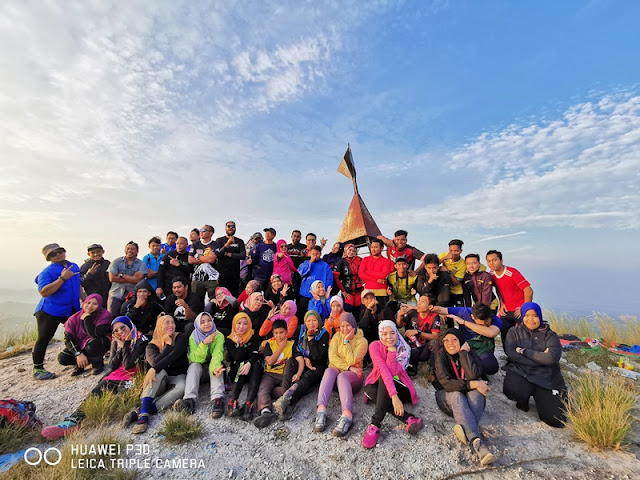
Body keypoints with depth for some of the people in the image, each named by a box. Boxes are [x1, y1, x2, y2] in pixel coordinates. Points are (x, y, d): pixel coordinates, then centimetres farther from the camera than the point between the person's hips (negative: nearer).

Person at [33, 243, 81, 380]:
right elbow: (43, 292, -25)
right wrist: (62, 278, -32)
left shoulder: (74, 267, 7)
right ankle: (37, 369, 12)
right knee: (44, 338, -1)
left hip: (72, 310, 6)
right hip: (50, 311, -6)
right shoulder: (47, 272, -13)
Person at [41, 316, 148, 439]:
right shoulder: (115, 342, 14)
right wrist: (120, 348, -3)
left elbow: (128, 365, -14)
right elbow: (112, 366, 7)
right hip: (114, 377, 6)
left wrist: (126, 344, -10)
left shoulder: (141, 341, -6)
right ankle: (73, 420, -32)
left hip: (129, 379, -6)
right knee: (94, 393, -21)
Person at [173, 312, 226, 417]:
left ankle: (217, 399, -43)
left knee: (215, 365, -31)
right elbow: (195, 359, -19)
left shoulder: (219, 336, -12)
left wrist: (215, 367, -49)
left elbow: (217, 354, -28)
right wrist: (204, 343, -34)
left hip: (211, 369, -1)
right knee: (194, 366, -28)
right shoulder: (193, 337, -10)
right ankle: (189, 400, -41)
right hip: (199, 369, 1)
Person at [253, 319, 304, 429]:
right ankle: (266, 411, -53)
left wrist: (298, 374, -27)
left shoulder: (291, 344, 5)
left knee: (287, 389, -32)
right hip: (270, 374, 1)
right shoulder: (269, 344, 8)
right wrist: (281, 347, -6)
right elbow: (270, 362, -5)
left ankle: (263, 394, -24)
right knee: (263, 389, -31)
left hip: (285, 375, 0)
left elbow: (301, 360, -7)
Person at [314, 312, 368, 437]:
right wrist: (348, 368, -14)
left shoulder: (362, 341, -2)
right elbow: (332, 357, -4)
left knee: (342, 376, -36)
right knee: (329, 370, -33)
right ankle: (321, 410, -46)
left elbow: (352, 361, -14)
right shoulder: (337, 336, 8)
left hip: (354, 376, -2)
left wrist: (346, 341, -13)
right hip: (336, 370, 2)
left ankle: (347, 415, -54)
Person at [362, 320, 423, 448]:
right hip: (377, 384, 0)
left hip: (399, 385, 0)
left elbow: (392, 371, -25)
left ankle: (375, 425, -38)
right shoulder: (375, 346, -16)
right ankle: (408, 419, -36)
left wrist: (392, 350, -32)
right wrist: (393, 395, -42)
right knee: (370, 390, -35)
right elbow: (382, 369, -31)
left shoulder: (404, 349, -12)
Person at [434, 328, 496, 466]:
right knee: (457, 395, -36)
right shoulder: (441, 355, -10)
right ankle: (476, 443, -51)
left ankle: (464, 429, -48)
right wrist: (473, 384, -27)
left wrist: (463, 352, -20)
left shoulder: (470, 353, -5)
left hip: (470, 397, 2)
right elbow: (446, 383, -20)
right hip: (448, 397, -2)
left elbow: (473, 375, -24)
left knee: (476, 392, -32)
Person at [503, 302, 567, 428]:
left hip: (544, 378, 1)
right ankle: (523, 400, 4)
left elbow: (553, 357, -9)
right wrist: (540, 358, -10)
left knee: (556, 420, -16)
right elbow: (510, 353, -5)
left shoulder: (549, 335, 9)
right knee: (511, 389, -36)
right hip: (520, 373, 0)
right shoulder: (514, 332, 11)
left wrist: (525, 351, -7)